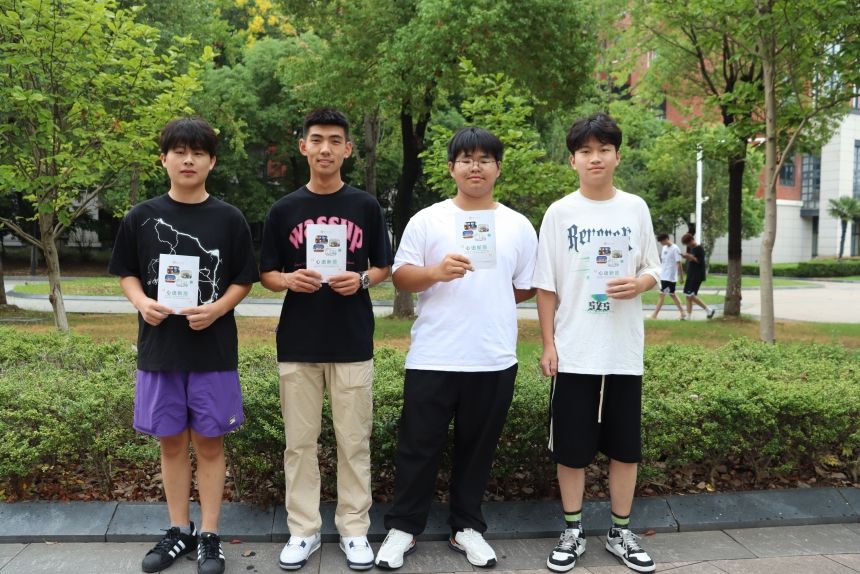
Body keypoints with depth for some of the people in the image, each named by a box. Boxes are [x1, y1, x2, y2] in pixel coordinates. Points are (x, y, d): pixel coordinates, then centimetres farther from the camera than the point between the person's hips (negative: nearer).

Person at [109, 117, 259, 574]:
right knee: (171, 442, 11)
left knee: (209, 443, 6)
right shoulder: (142, 217, 3)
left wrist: (217, 309, -15)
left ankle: (209, 536, 18)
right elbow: (126, 273, 10)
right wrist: (142, 302, -11)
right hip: (159, 349, 2)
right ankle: (179, 531, 27)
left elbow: (243, 280, 3)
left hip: (213, 350, -1)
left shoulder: (229, 219, -1)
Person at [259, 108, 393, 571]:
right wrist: (289, 280, -15)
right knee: (300, 442, 8)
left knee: (354, 442, 6)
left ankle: (354, 529, 20)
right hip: (297, 344, 1)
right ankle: (303, 530, 22)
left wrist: (362, 279, -13)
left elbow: (385, 267, 8)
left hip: (353, 343, 0)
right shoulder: (283, 210, 3)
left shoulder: (366, 207, 2)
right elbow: (266, 274, 7)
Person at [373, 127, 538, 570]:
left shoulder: (518, 226, 8)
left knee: (477, 448, 13)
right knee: (419, 446, 6)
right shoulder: (427, 220, 2)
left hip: (494, 360, 2)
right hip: (432, 359, -2)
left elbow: (527, 288, 13)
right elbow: (401, 277, -2)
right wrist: (436, 273, -18)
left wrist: (488, 298, 9)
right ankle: (403, 527, 22)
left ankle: (467, 527, 29)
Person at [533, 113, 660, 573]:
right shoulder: (559, 213, -1)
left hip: (624, 351, 2)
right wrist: (548, 343, -5)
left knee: (625, 447, 10)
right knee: (570, 448, 6)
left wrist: (639, 283, -12)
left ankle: (621, 532, 26)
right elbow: (546, 285, 0)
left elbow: (652, 268, 11)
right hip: (573, 351, -1)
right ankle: (572, 532, 23)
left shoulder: (636, 209, 4)